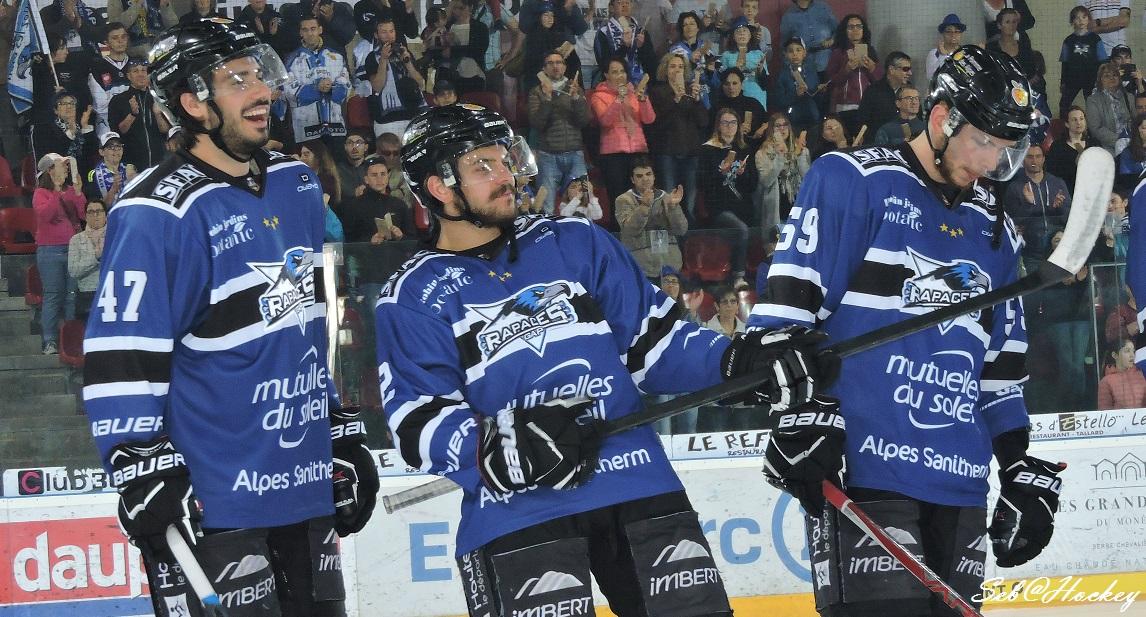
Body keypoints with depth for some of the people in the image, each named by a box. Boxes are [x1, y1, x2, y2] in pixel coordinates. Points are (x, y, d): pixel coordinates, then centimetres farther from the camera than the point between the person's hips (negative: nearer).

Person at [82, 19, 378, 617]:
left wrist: (344, 436, 20)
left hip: (307, 480, 8)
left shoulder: (296, 187, 12)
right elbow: (120, 359, -16)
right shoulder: (157, 214, -14)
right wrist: (145, 479, -21)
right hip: (214, 503, -8)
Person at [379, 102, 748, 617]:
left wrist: (735, 361, -4)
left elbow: (654, 340, 13)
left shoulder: (576, 244, 13)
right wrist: (501, 444, -24)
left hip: (638, 485, 3)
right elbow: (418, 427, -6)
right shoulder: (413, 298, 3)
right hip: (513, 512, -3)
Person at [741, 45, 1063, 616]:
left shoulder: (994, 232, 20)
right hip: (863, 464, -7)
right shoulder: (852, 180, -1)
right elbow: (786, 304, -8)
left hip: (960, 484, 7)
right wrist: (799, 412, -17)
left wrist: (1022, 473, 18)